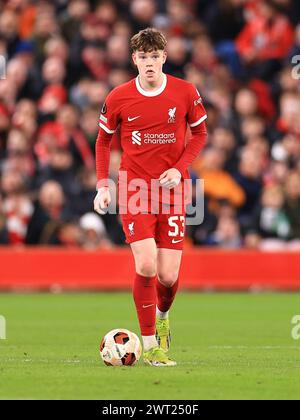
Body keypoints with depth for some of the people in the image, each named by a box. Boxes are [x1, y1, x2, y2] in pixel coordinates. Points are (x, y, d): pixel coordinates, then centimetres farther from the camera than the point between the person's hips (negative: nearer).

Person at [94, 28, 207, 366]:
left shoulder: (186, 93, -2)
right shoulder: (118, 98, -2)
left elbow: (199, 134, 10)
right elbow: (103, 139, 12)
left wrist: (179, 168, -6)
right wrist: (103, 185, 3)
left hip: (172, 189, 1)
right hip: (134, 187, -1)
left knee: (168, 276, -3)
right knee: (146, 266, -17)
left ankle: (162, 315, 34)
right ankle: (149, 345, -4)